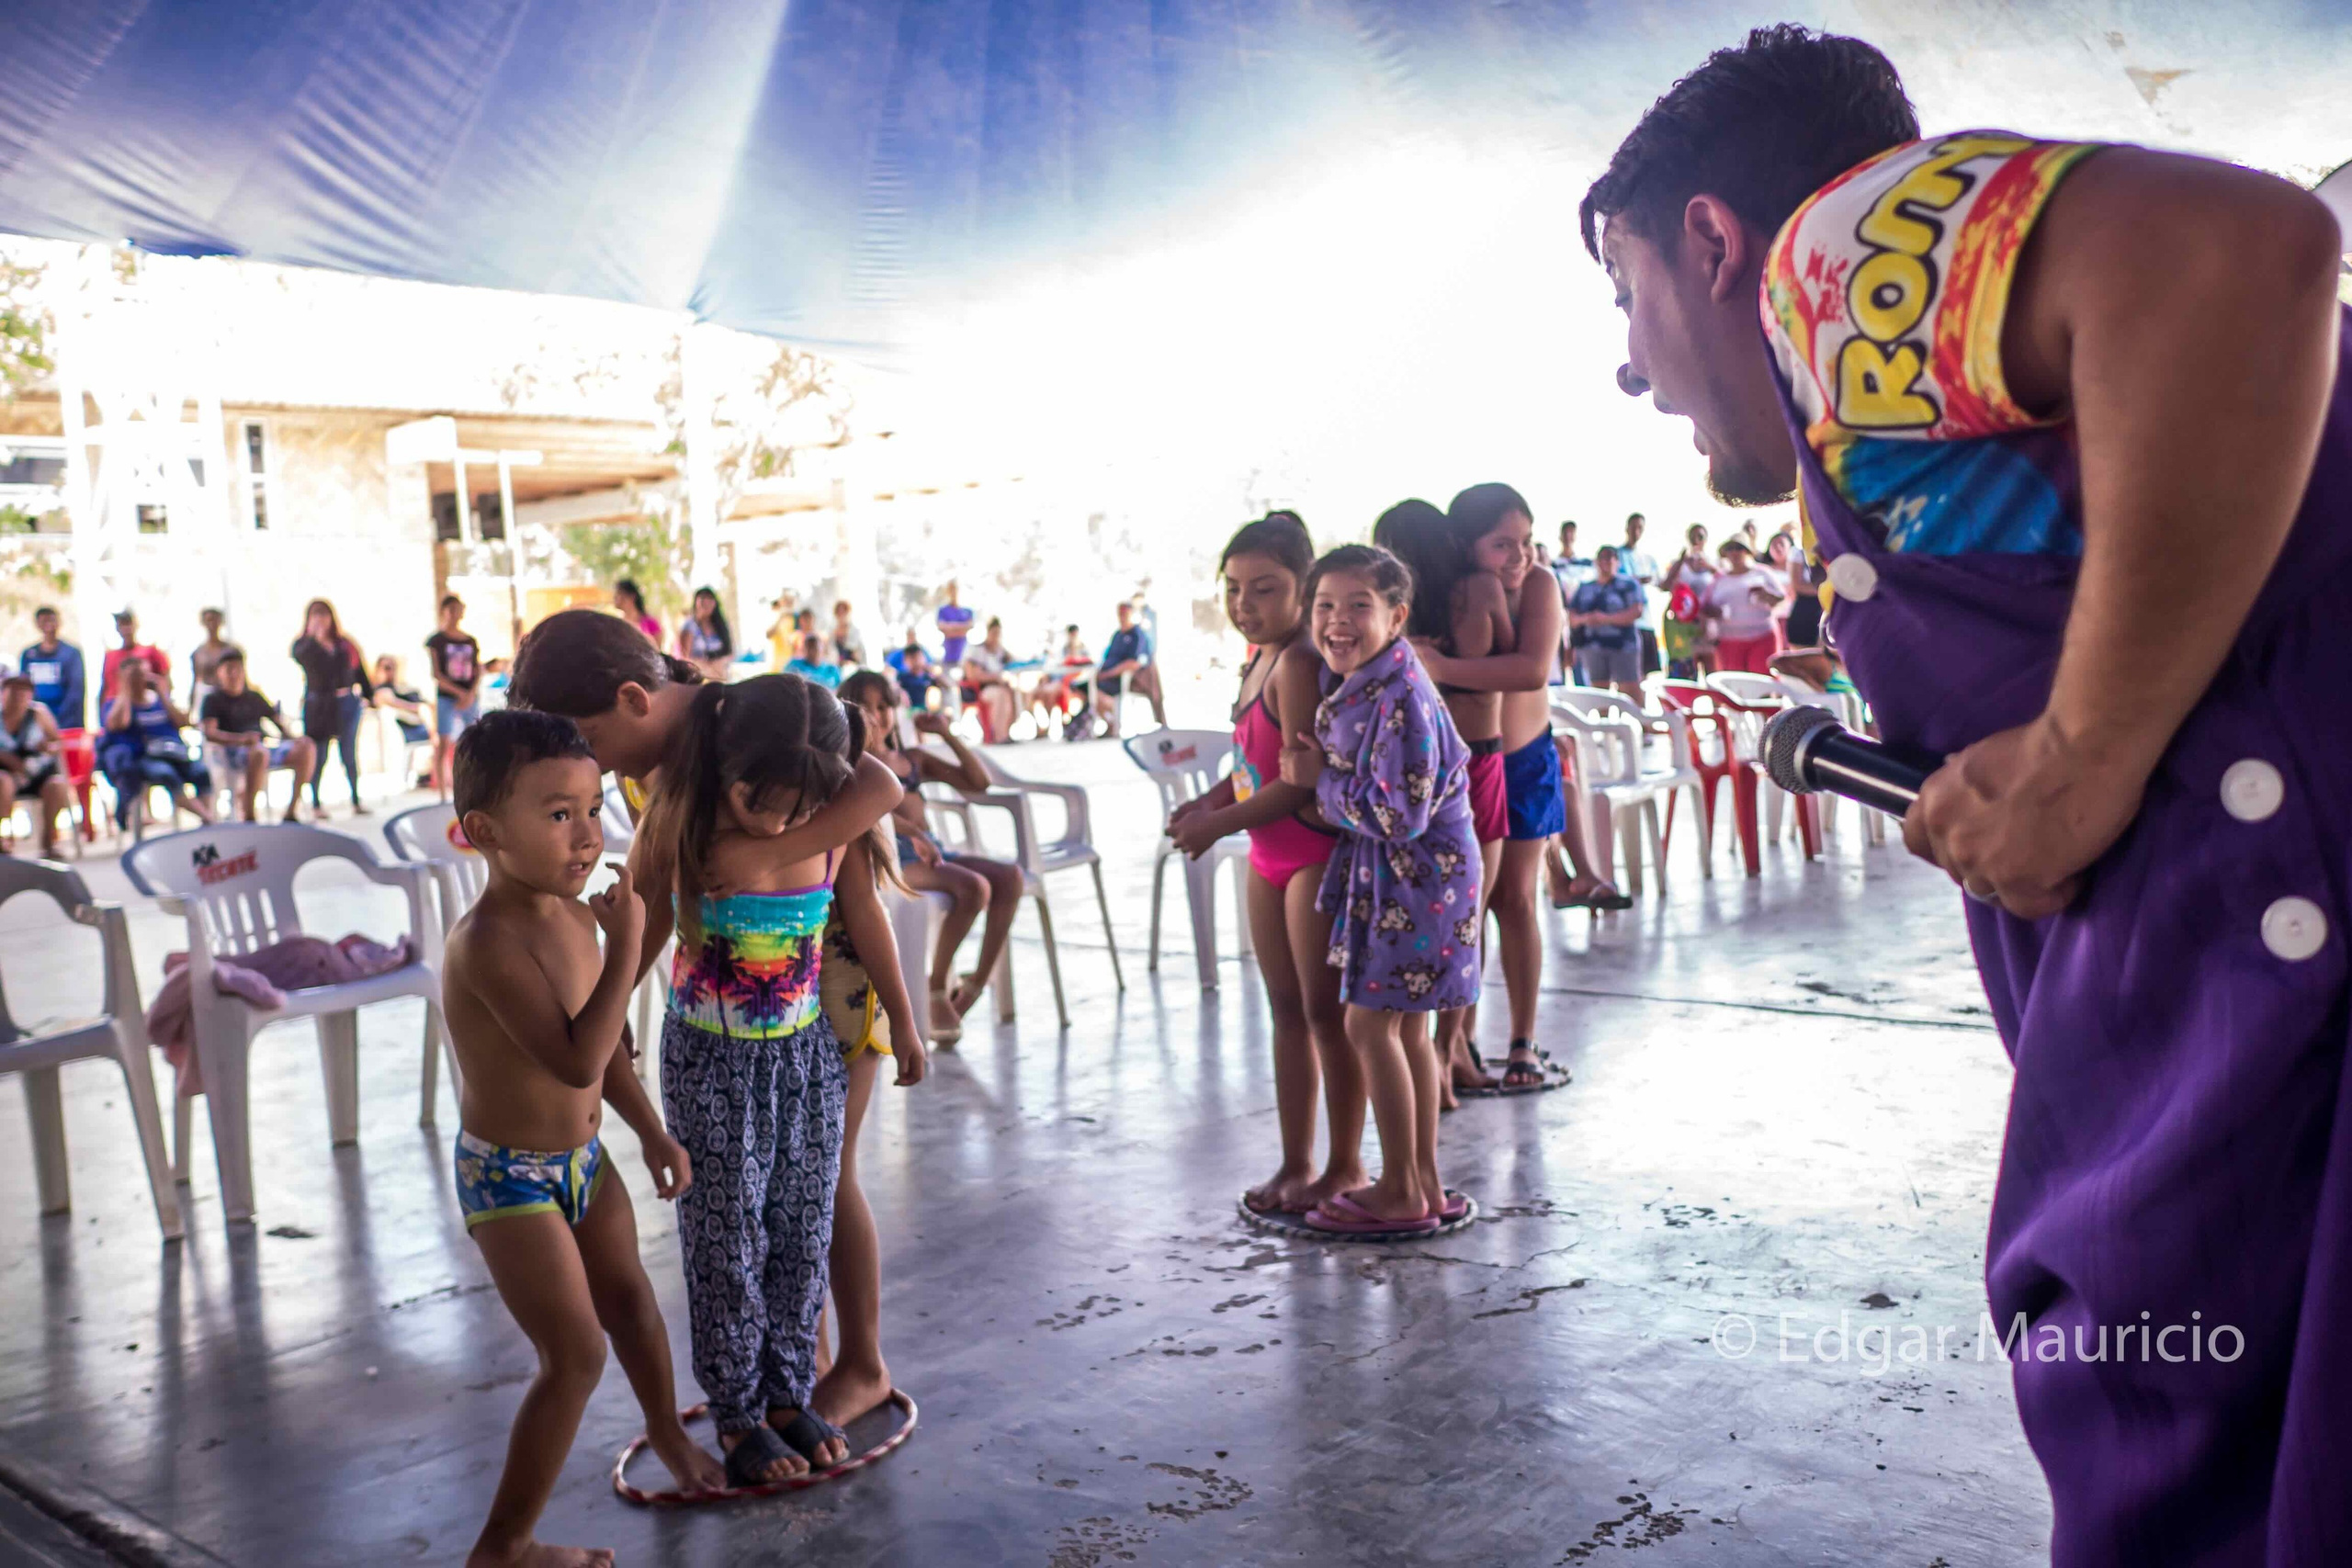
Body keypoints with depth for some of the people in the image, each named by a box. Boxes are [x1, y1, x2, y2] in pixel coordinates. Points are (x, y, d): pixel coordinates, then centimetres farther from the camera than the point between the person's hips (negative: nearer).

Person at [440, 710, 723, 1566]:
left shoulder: (574, 915, -3)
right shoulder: (489, 942, -30)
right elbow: (577, 1062, -37)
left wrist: (651, 1132, 12)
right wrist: (627, 943, -33)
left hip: (580, 1156, 8)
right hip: (510, 1176, -8)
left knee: (628, 1296, 25)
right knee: (577, 1354, -5)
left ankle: (667, 1430, 52)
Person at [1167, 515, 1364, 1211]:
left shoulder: (1298, 664, -20)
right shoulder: (1259, 661, 9)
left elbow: (1300, 782, -24)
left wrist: (1219, 825, -16)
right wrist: (1211, 800, 2)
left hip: (1315, 854, -10)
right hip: (1269, 856, 10)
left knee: (1326, 1011, 1)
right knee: (1285, 1009, 14)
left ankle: (1346, 1167, 15)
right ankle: (1296, 1163, 25)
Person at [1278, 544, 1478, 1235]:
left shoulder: (1400, 698, -24)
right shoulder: (1350, 685, 6)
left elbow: (1400, 814, -25)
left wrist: (1320, 780, -16)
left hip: (1416, 878, -10)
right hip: (1387, 875, 10)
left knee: (1370, 1025, -3)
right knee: (1405, 1028, 15)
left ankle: (1401, 1192, 8)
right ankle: (1424, 1183, 25)